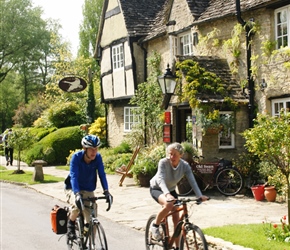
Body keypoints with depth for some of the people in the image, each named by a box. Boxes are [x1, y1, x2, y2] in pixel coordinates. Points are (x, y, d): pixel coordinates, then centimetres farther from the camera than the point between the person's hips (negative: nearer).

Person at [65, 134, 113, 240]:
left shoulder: (98, 157, -15)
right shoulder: (76, 157, -24)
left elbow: (102, 174, -18)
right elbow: (73, 176, -32)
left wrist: (106, 191, -33)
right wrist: (77, 194, -46)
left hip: (88, 191, 3)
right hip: (74, 189, -3)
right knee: (77, 205, -35)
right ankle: (70, 224, -4)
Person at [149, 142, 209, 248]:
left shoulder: (185, 166, -20)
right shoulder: (163, 162, -29)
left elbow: (192, 181, -29)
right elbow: (161, 179, -42)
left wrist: (200, 195, -45)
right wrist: (167, 194, -59)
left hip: (171, 190, 4)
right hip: (157, 189, -4)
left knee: (176, 218, -4)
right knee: (168, 204, -35)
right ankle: (155, 226, -11)